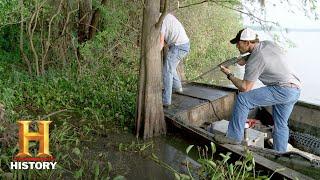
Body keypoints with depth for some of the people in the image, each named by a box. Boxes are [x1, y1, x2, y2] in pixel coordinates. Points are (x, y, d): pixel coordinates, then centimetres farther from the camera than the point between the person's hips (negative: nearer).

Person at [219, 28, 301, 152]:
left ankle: (234, 137, -7)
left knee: (242, 98, -13)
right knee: (281, 125, 19)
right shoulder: (269, 44, 10)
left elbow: (245, 88, -13)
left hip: (283, 89, -9)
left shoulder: (254, 61, -13)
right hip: (295, 90, 9)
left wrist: (229, 75, -1)